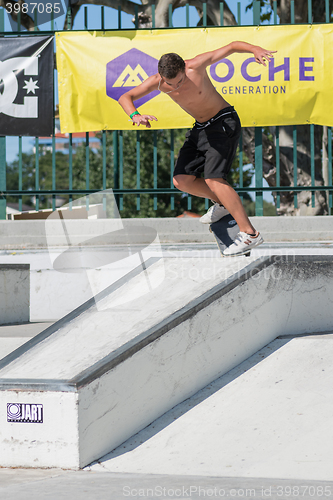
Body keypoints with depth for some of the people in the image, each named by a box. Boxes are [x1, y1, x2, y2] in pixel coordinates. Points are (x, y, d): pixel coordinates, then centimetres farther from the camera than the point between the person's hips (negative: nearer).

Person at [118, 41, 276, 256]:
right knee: (181, 180, 0)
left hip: (223, 123, -7)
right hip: (200, 128, 7)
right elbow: (125, 97, -8)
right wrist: (135, 115, -30)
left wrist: (255, 49, -39)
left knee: (213, 179, -20)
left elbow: (232, 46, -19)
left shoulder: (196, 66, -24)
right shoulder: (157, 82, -12)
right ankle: (222, 203, 25)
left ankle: (250, 234, -20)